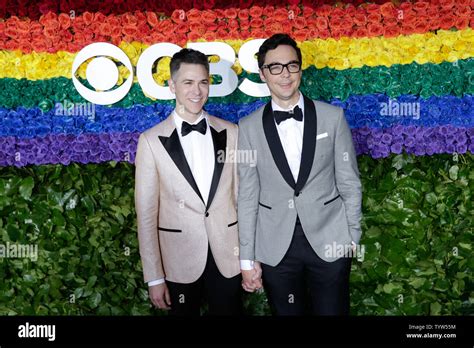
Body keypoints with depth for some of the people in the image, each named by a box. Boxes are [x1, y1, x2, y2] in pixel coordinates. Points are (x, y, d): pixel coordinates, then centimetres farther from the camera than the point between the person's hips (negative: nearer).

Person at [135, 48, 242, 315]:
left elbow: (241, 195, 4)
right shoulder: (152, 141, -7)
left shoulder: (231, 133, 0)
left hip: (227, 256, 2)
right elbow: (146, 214, -5)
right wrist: (154, 277, -5)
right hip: (180, 260, -1)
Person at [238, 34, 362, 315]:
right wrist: (247, 258, -1)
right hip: (275, 248, 0)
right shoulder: (248, 128, -2)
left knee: (332, 311, 11)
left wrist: (353, 236, 4)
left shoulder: (333, 117, -2)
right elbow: (247, 196, -1)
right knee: (287, 312, 14)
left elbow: (349, 182, 3)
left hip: (329, 241, 0)